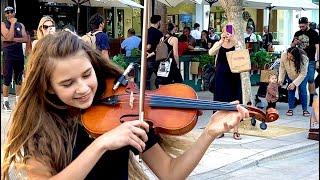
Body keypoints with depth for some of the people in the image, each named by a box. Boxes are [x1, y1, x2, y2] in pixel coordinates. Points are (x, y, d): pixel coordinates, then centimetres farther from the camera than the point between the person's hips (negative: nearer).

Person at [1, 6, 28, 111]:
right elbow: (9, 37, -16)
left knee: (19, 79, 8)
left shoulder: (21, 25, 11)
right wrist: (12, 23, -13)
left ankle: (18, 100, 16)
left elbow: (26, 39, -1)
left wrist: (13, 39, -13)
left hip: (19, 54, 4)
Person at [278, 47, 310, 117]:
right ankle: (290, 109, 8)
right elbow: (282, 68, -16)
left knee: (302, 90, -8)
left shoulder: (304, 59, -38)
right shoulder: (284, 55, -31)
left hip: (302, 77, -2)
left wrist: (294, 83, -36)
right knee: (290, 90, -1)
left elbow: (302, 74, -31)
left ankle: (305, 109, 3)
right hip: (291, 76, 3)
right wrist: (280, 79, -22)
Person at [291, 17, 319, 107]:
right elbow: (292, 46, 19)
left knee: (310, 80, -4)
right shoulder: (297, 34, 11)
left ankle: (312, 100, 1)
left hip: (310, 60, -4)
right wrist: (294, 43, -5)